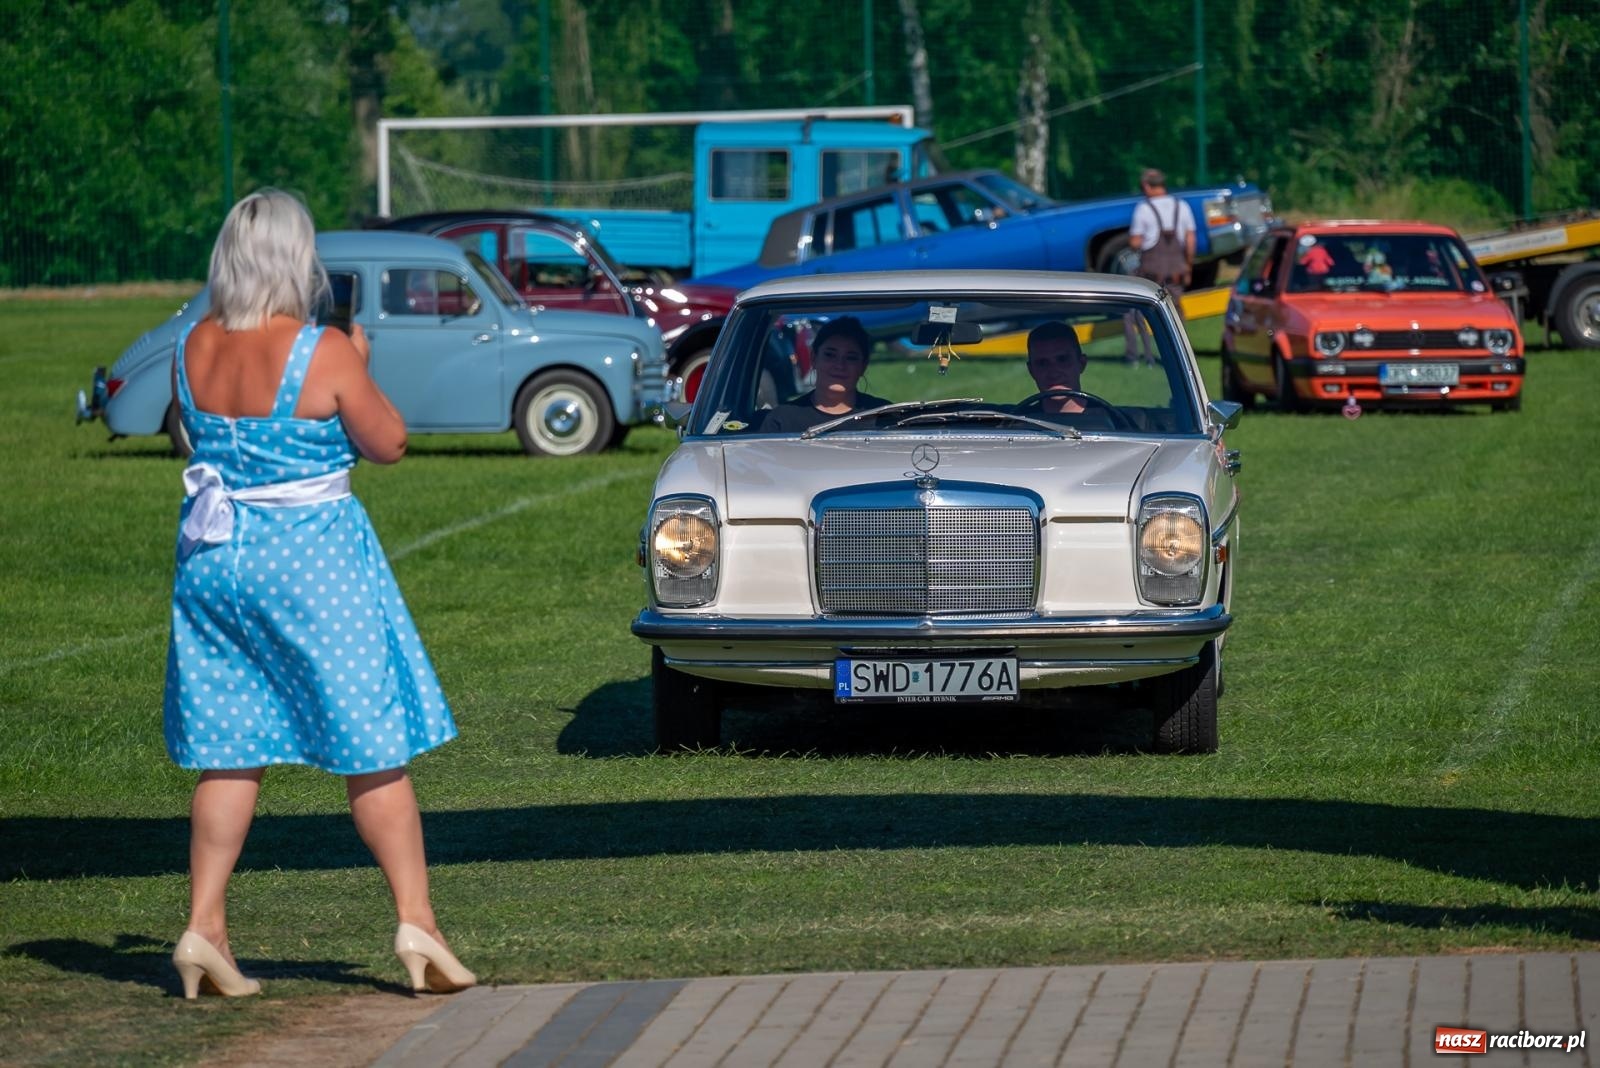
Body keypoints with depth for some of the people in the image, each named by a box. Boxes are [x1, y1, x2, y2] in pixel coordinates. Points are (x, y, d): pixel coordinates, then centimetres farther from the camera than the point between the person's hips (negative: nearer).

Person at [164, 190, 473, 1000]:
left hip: (213, 558, 5)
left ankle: (204, 926, 8)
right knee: (372, 747, 3)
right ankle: (415, 920, 2)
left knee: (229, 751, 12)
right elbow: (388, 444, -6)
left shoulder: (193, 349, -1)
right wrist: (358, 369, 9)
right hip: (313, 560, -5)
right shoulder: (323, 354, -16)